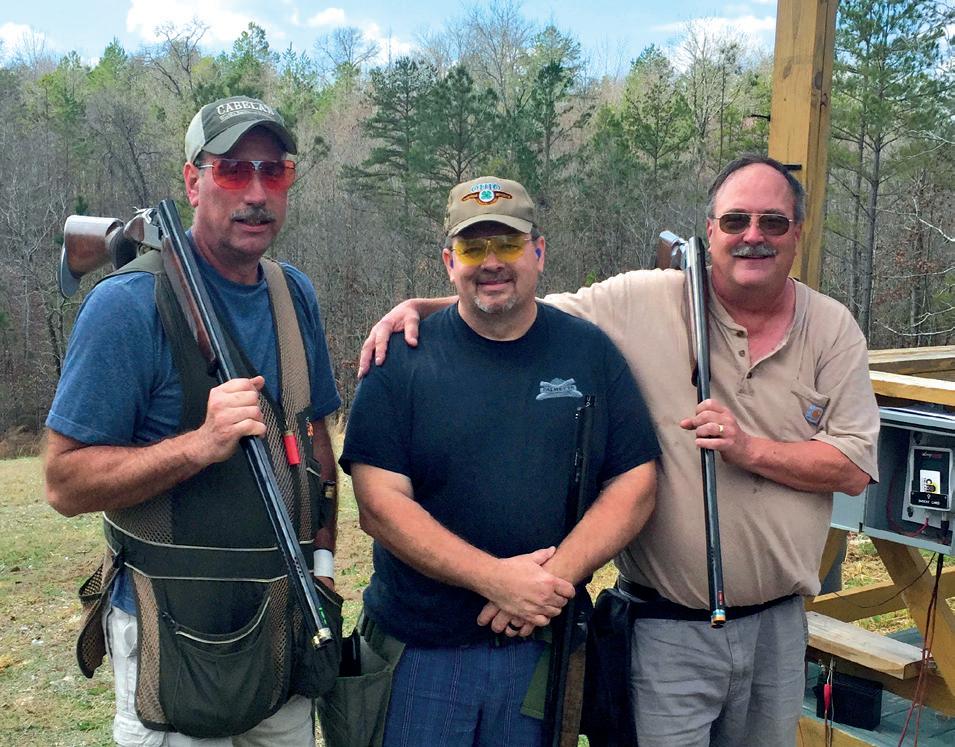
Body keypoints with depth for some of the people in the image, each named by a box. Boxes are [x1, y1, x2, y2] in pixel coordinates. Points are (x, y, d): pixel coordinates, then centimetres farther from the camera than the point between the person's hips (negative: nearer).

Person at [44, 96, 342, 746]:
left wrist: (323, 558, 6)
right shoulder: (130, 303, -16)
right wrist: (201, 444, -29)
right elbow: (65, 483, -17)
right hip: (178, 636, -6)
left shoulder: (295, 295, 4)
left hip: (287, 619, 6)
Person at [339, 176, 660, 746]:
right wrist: (497, 578, -19)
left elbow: (635, 485, -1)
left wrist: (555, 574, -15)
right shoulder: (404, 360, -5)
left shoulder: (591, 354, 1)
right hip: (418, 650, -1)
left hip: (545, 645, 2)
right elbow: (380, 504, -11)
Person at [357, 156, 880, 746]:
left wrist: (750, 449, -18)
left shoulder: (833, 329, 0)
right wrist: (420, 306, -17)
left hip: (778, 624, 4)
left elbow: (854, 468, -4)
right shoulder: (642, 303, -8)